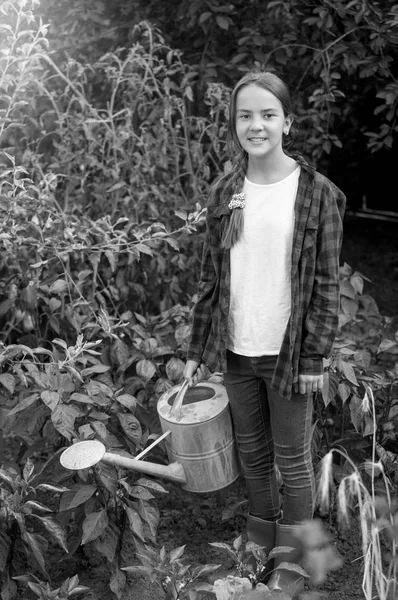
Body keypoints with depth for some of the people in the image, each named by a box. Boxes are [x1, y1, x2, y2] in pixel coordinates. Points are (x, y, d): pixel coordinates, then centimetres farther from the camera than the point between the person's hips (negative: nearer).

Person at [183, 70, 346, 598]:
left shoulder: (317, 193, -10)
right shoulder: (224, 193, 1)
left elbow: (326, 283, -7)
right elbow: (210, 277, 5)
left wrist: (315, 356, -10)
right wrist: (198, 349, 6)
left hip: (288, 353, -3)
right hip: (235, 351, 4)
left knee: (292, 457, 11)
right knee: (251, 451, 19)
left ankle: (293, 557, 32)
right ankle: (260, 532, 41)